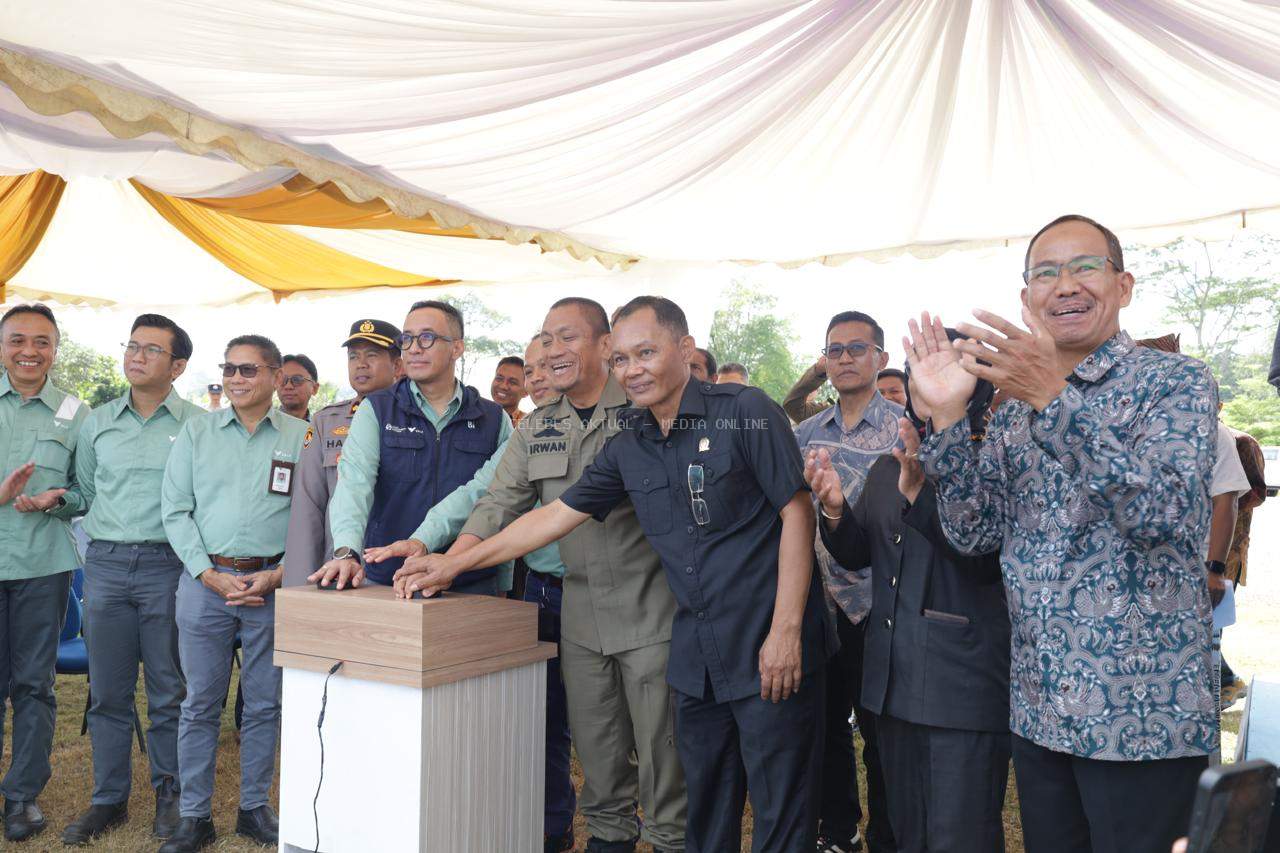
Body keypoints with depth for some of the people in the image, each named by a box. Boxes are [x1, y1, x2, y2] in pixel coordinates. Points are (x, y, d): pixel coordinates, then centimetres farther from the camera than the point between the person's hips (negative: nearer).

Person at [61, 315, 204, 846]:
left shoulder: (199, 425, -1)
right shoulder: (97, 423, 10)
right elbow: (84, 491, 20)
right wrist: (101, 544, 13)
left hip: (167, 567, -3)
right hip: (105, 567, 3)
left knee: (169, 691, 4)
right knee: (108, 692, 9)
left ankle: (169, 794, 19)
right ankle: (108, 800, 21)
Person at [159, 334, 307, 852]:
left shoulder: (301, 437, 3)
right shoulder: (196, 431, 6)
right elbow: (175, 509, 2)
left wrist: (277, 575, -9)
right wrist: (210, 574, -7)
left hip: (273, 584, 0)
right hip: (205, 578, 0)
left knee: (264, 704, 8)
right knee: (200, 703, 6)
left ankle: (255, 809, 23)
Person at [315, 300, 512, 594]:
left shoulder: (495, 419, 5)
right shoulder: (376, 410, 2)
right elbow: (354, 481, -13)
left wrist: (503, 586, 3)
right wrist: (347, 552, -30)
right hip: (384, 580, 0)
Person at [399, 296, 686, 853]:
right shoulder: (537, 428, 8)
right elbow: (500, 504, 4)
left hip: (650, 604, -5)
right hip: (581, 612, 5)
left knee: (660, 742, 5)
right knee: (594, 742, 15)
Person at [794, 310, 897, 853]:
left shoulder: (901, 428, -6)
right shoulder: (807, 432, 9)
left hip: (874, 600, -4)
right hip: (820, 600, 5)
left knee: (879, 729, 6)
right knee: (827, 722, 15)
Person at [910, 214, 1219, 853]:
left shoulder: (1174, 383, -5)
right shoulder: (1014, 405, 9)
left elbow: (1164, 512, -22)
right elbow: (975, 533, 2)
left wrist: (1057, 398, -29)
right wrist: (945, 416, -10)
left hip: (1145, 715, -5)